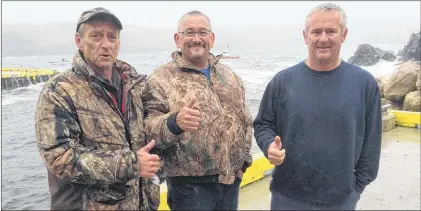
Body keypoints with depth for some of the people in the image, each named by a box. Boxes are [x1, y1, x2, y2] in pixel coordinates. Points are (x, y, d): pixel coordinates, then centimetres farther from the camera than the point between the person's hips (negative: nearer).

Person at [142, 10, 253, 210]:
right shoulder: (161, 79, -8)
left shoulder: (229, 75, 10)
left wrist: (243, 159, 10)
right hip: (190, 185, -5)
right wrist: (174, 122, -35)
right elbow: (148, 127, -16)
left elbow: (246, 120, 17)